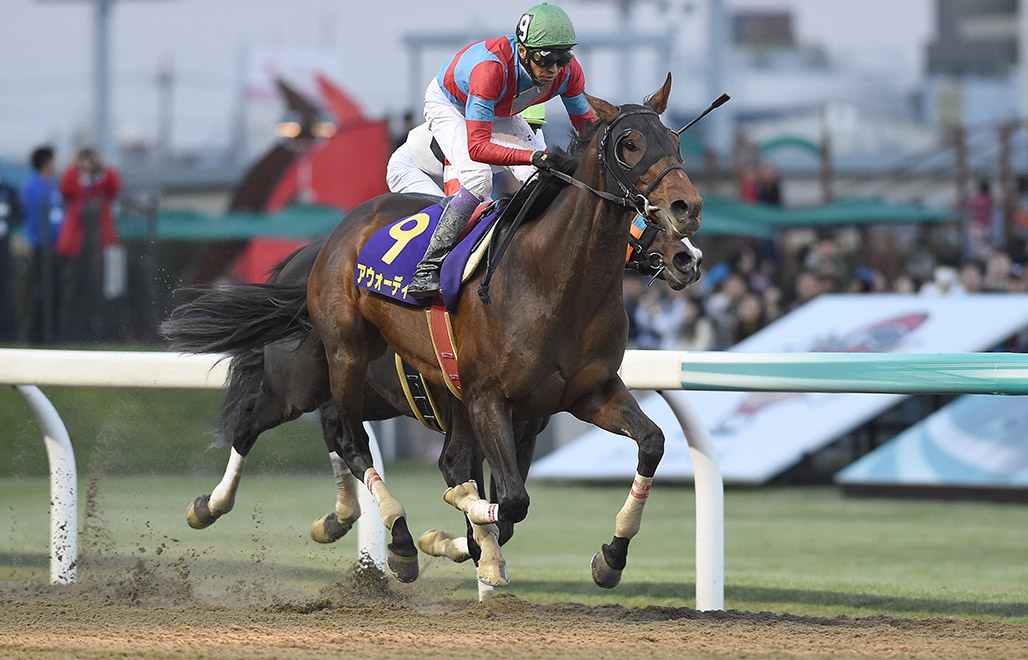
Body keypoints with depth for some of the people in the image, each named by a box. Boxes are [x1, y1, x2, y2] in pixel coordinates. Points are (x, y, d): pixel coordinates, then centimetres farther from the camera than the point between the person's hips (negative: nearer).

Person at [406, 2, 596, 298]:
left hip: (501, 113, 6)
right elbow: (477, 147, -48)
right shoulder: (491, 68, -46)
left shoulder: (568, 70, -28)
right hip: (449, 105, -6)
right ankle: (427, 269, -21)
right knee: (478, 179, -28)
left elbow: (587, 124, -10)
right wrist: (531, 157, -61)